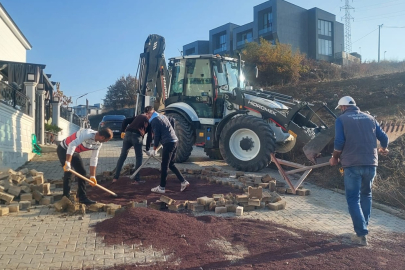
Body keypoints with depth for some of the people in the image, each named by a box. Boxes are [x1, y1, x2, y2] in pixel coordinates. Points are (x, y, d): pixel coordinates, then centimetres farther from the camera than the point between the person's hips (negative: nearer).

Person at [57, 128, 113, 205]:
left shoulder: (99, 143, -8)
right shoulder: (88, 134, -35)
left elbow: (94, 159, -2)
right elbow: (72, 145, -44)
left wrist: (92, 176, -2)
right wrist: (67, 162, -48)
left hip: (75, 152, 8)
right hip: (64, 149, -8)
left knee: (82, 172, 3)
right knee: (68, 172, -17)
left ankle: (82, 197, 10)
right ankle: (66, 197, -5)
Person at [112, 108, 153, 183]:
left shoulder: (138, 116, 27)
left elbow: (125, 121, 16)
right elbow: (150, 135, 10)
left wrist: (122, 131, 15)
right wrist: (147, 148, 15)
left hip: (127, 134, 4)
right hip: (137, 137, -4)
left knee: (122, 156, 11)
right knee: (139, 157, 10)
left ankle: (115, 177, 14)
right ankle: (137, 180, 9)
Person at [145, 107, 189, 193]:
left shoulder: (154, 121, -8)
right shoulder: (162, 116, 17)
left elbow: (156, 136, -9)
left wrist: (154, 150, -1)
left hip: (168, 143, -9)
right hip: (174, 141, 9)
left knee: (164, 166, -1)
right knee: (171, 164, 17)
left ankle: (161, 187, 7)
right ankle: (184, 182, 13)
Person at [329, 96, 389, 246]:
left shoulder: (341, 119, 1)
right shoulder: (369, 118, 13)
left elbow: (339, 142, -10)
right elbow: (384, 137, 14)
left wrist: (335, 158, 6)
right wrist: (383, 149, 35)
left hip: (352, 164, -4)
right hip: (370, 163, 4)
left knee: (353, 199, 2)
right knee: (366, 195, 22)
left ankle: (361, 234, -4)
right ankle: (363, 228, 29)